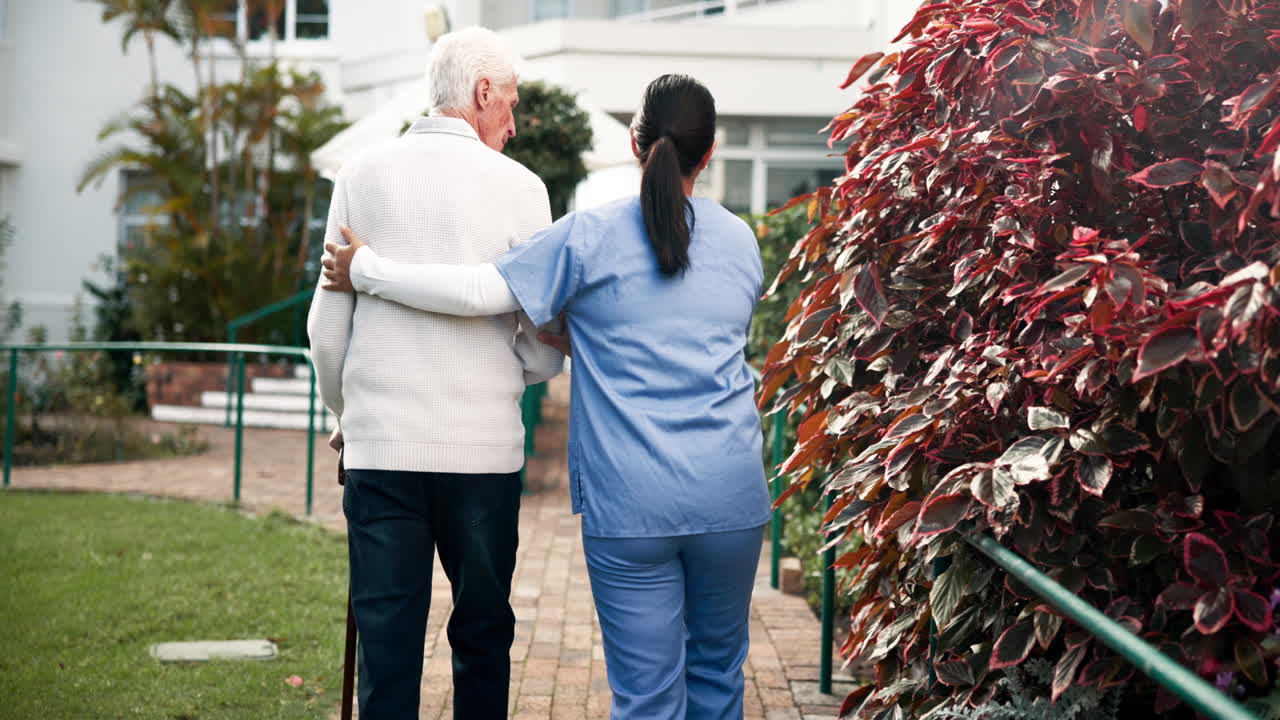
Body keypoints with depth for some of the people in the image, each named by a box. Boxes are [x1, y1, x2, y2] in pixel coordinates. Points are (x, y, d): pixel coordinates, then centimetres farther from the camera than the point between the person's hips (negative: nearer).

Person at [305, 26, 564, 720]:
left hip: (381, 446, 1)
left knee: (387, 644, 4)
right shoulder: (519, 187, -2)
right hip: (485, 447, -1)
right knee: (483, 638, 13)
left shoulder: (362, 175, 3)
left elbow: (326, 328, 5)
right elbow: (545, 348, 0)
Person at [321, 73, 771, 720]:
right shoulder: (742, 243, 10)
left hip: (631, 502, -3)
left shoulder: (592, 237, -4)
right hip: (731, 496, 3)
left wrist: (365, 270, 4)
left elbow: (479, 290, -8)